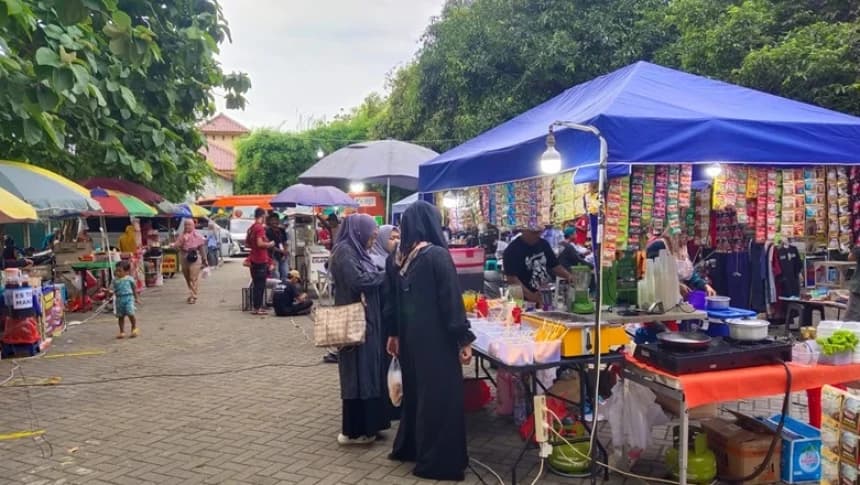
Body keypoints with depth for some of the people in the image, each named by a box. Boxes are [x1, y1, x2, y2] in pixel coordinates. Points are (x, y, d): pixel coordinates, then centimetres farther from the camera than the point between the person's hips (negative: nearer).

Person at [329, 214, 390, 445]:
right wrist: (386, 275, -12)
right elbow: (359, 281, -24)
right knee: (358, 373, -4)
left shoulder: (356, 250, 15)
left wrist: (382, 276, 0)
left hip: (367, 320, 10)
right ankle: (353, 431, 5)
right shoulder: (344, 252, -14)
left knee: (367, 371, 13)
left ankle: (364, 424, 23)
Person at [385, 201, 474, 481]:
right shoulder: (438, 255, -16)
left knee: (414, 390, 20)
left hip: (410, 335, 8)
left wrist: (393, 334, 21)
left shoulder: (401, 257, 6)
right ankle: (438, 462, 10)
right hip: (435, 337, -7)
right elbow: (452, 299, -17)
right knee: (439, 394, 2)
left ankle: (408, 447, 33)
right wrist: (464, 339, -13)